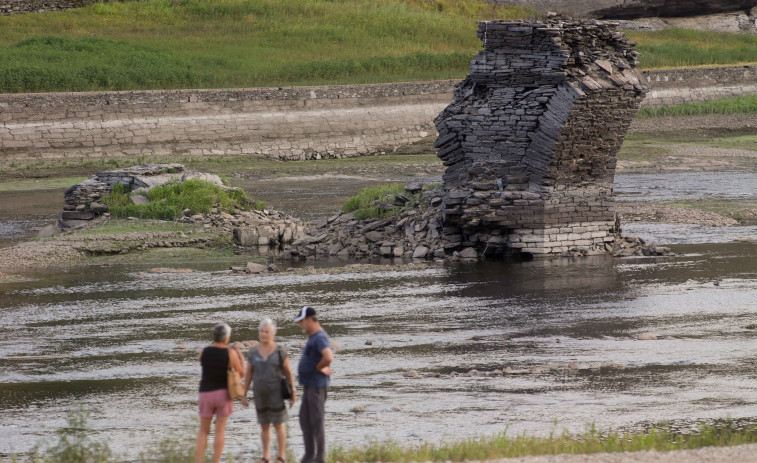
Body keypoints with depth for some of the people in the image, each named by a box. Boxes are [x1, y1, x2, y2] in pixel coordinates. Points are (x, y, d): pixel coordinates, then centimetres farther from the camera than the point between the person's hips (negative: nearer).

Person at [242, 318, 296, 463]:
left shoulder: (280, 352, -8)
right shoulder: (253, 353, 2)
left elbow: (288, 373, -1)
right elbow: (248, 375, 7)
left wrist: (293, 393, -1)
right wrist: (244, 395, 5)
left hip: (277, 392, -3)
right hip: (260, 394, 3)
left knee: (278, 424, -1)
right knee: (264, 425, 9)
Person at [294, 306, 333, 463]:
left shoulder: (320, 338, -18)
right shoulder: (313, 337, 14)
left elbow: (328, 358, -36)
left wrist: (319, 368, -17)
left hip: (317, 385, -10)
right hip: (309, 385, 10)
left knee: (316, 420, -6)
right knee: (304, 419, 11)